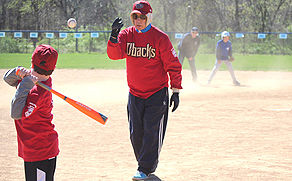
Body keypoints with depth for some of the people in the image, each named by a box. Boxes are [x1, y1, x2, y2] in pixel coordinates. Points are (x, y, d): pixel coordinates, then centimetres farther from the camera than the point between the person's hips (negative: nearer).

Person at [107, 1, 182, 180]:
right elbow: (115, 54, -14)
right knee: (136, 133, 8)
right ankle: (149, 164, 26)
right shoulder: (126, 34, 1)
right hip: (135, 94, 4)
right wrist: (114, 35, -31)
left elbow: (173, 65, -6)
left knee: (151, 132, -7)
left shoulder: (160, 37, -10)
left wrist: (176, 91, -8)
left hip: (157, 94, -4)